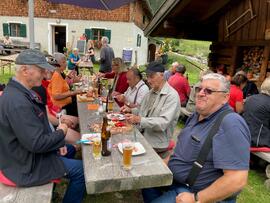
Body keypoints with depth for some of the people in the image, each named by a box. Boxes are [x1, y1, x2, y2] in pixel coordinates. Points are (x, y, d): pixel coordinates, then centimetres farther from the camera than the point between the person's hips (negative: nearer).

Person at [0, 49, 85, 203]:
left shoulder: (21, 92, -1)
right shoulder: (17, 102, -33)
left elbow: (38, 125, 8)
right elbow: (37, 143, -31)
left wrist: (57, 141, -1)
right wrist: (61, 133, -14)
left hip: (29, 153, 10)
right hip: (26, 166, -10)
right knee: (81, 169, -2)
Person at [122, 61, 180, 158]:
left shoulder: (172, 95, -15)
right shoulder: (151, 92, 13)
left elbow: (164, 122, -24)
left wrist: (139, 120, -31)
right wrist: (131, 110, 4)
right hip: (142, 139, 7)